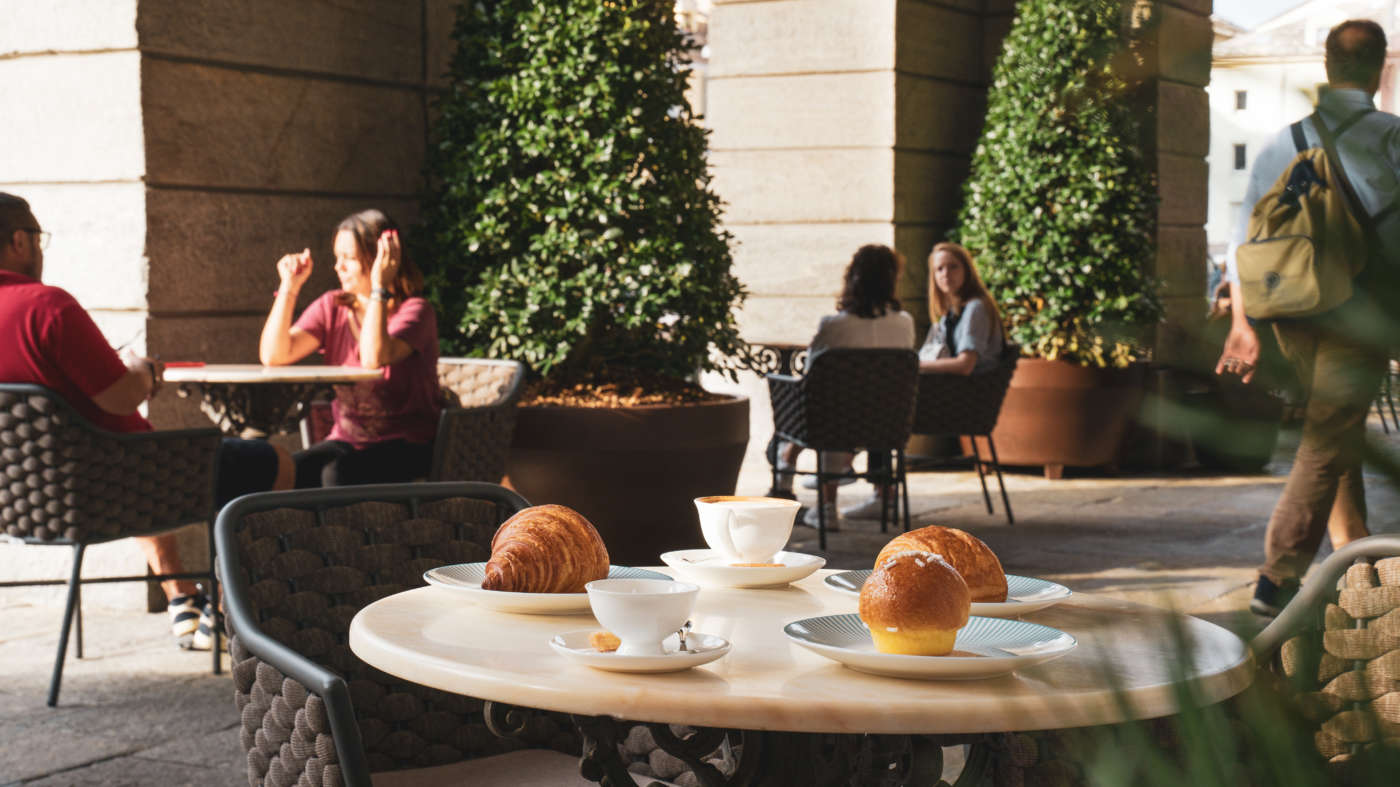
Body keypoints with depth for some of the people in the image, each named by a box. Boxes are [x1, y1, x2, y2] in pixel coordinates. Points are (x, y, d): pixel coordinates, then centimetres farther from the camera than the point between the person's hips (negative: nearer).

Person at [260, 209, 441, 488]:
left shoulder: (414, 311, -9)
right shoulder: (332, 307, 8)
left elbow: (373, 359, -29)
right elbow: (273, 355, -4)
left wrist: (378, 288, -23)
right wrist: (289, 288, -9)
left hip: (405, 445, -5)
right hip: (347, 439, 5)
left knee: (337, 472, -33)